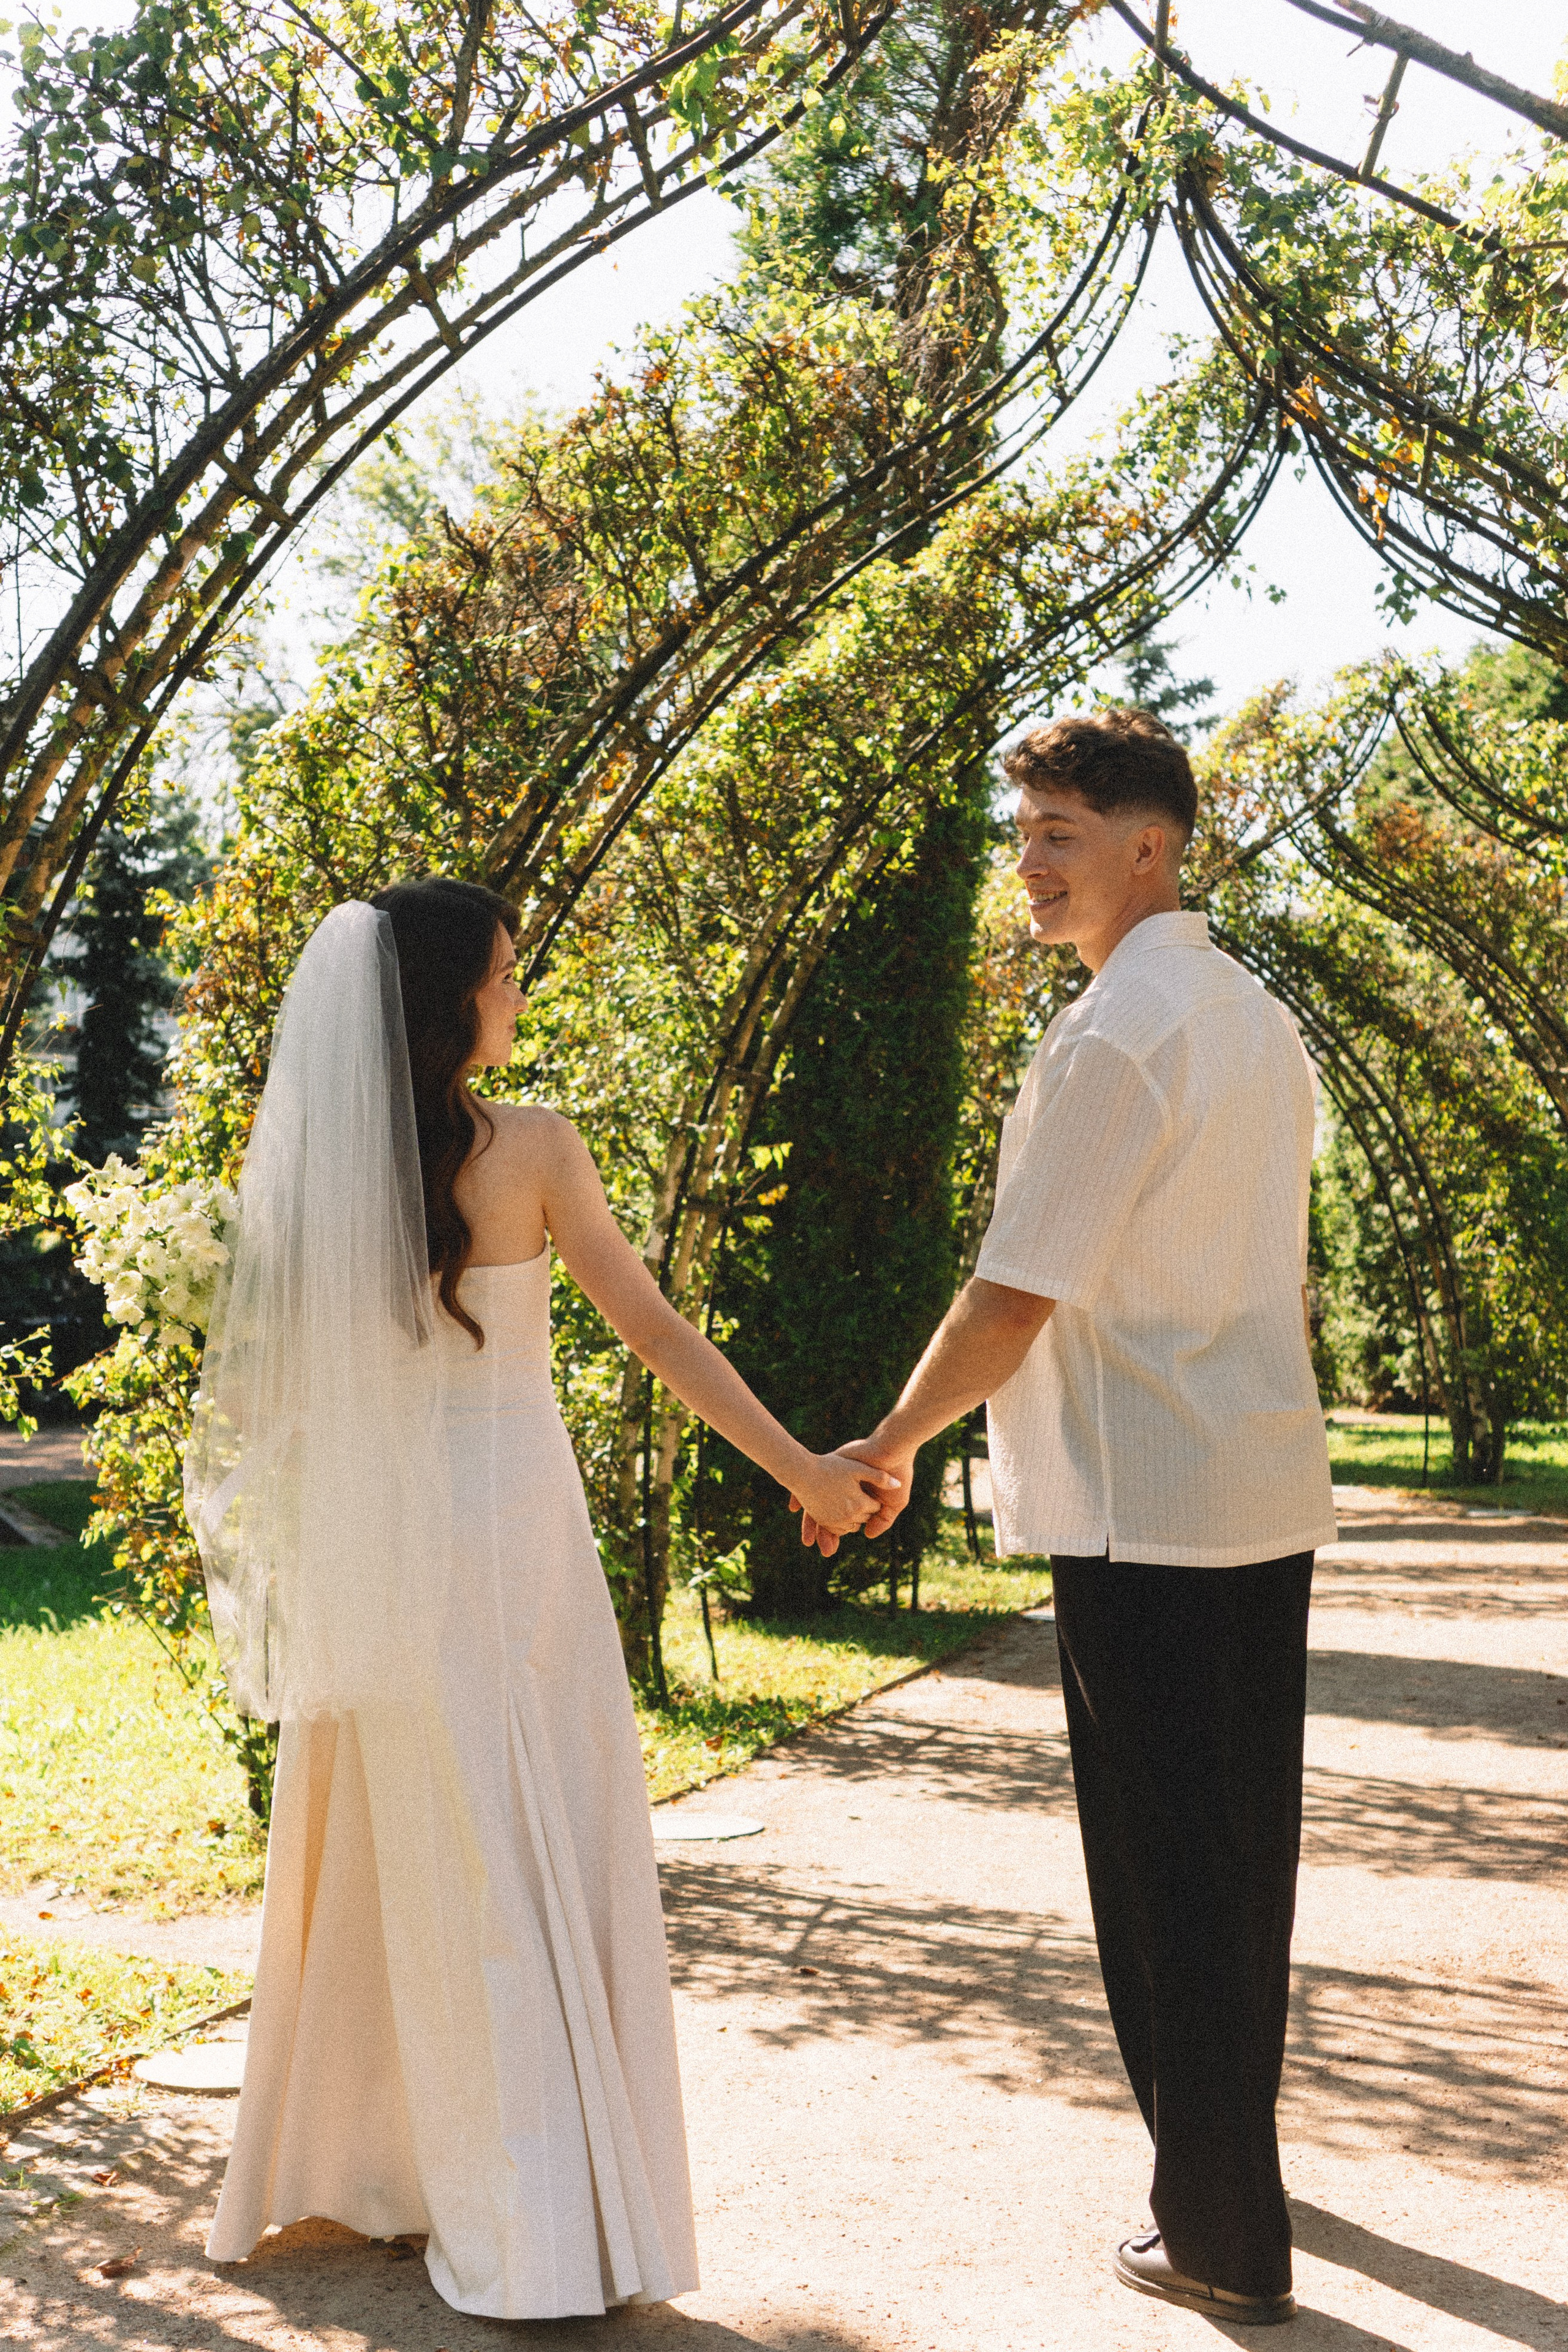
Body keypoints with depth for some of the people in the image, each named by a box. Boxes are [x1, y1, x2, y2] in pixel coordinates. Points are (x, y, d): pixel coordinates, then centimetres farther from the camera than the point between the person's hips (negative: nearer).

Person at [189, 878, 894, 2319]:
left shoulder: (316, 1159, 1)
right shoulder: (527, 1148, -12)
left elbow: (274, 1374, 6)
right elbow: (657, 1333, -9)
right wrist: (805, 1470, -1)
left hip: (362, 1550, 5)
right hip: (502, 1528, -5)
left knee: (386, 1856, 18)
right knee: (526, 1860, 5)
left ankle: (340, 2159, 32)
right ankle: (543, 2228, 12)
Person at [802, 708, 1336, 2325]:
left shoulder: (1112, 1041, -17)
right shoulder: (1259, 1022, 12)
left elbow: (1014, 1302, -17)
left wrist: (888, 1446, -3)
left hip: (1147, 1519, -9)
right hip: (1270, 1496, 9)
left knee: (1164, 1873, 1)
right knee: (1243, 1851, 19)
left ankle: (1224, 2241, 11)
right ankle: (1230, 2172, 35)